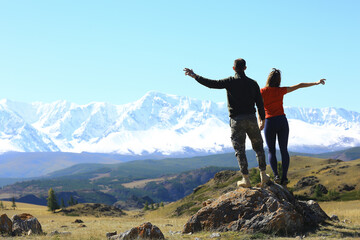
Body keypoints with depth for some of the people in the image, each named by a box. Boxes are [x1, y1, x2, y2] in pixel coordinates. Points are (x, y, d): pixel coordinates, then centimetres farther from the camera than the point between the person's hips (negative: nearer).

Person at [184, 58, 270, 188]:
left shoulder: (230, 82, -4)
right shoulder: (253, 83, 6)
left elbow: (212, 83, -6)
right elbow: (259, 103, 8)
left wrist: (195, 76, 4)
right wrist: (262, 119, 18)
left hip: (236, 120, -3)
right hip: (251, 119, 3)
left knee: (240, 150, 2)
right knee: (258, 147, 15)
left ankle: (246, 179, 0)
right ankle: (263, 176, 16)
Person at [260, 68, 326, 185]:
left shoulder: (262, 91, -5)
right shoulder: (281, 91, -1)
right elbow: (299, 85, 2)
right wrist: (316, 83, 9)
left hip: (270, 122, -2)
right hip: (282, 121, 2)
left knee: (271, 151, 10)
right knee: (284, 150, 4)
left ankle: (276, 175, -6)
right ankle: (284, 177, -6)